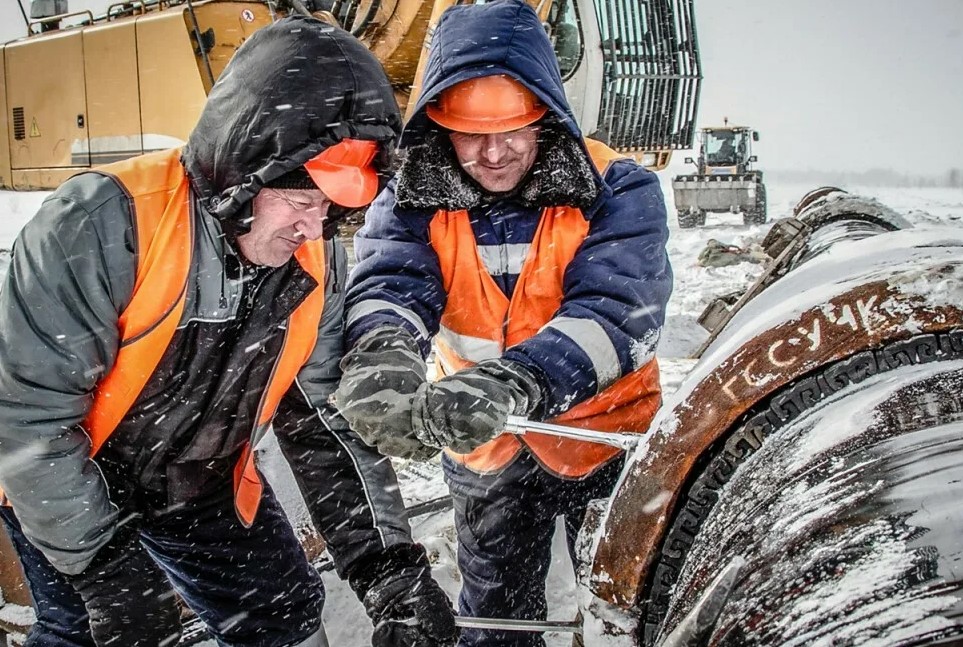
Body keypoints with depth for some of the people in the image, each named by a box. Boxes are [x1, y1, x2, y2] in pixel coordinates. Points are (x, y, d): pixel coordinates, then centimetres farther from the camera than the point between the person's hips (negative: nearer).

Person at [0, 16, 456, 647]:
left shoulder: (318, 265, -15)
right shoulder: (102, 223, -31)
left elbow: (329, 421, -12)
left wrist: (391, 569, -19)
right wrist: (110, 572, -25)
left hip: (206, 486, 4)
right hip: (64, 487, -3)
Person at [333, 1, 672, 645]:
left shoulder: (616, 190, -20)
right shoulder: (416, 200, -12)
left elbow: (617, 309, -34)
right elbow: (388, 283, -30)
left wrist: (515, 383, -52)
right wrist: (379, 356, -55)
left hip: (603, 432, -1)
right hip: (485, 450, 2)